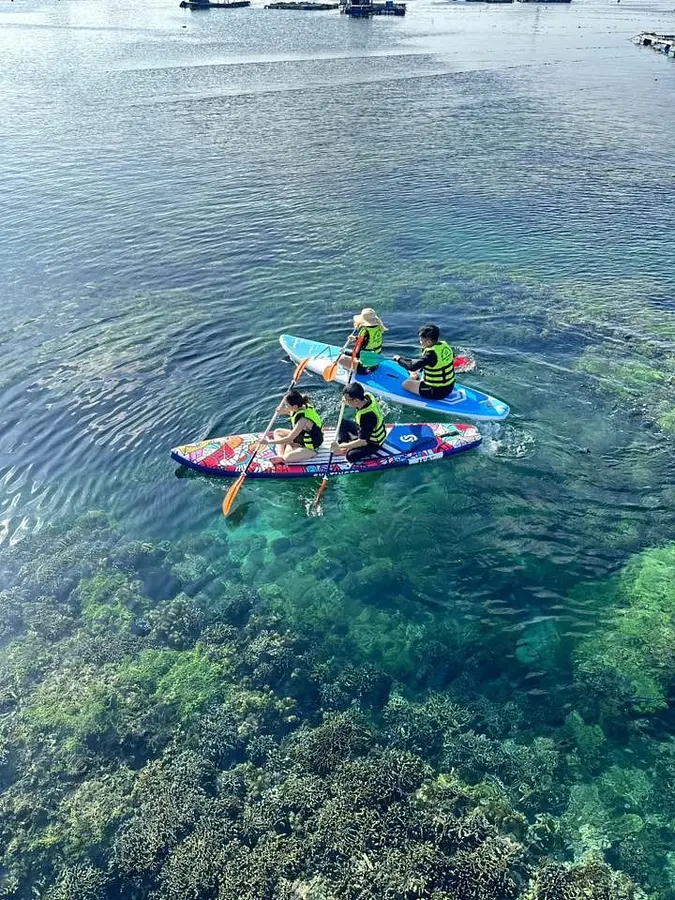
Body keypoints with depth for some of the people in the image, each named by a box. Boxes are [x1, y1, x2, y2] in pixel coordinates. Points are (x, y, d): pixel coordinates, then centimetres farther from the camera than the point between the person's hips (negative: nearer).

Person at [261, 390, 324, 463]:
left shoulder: (303, 419, -35)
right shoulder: (299, 407, -11)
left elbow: (289, 439, -30)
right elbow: (279, 411, 7)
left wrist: (269, 442, -23)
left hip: (310, 448, -10)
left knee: (287, 457, -33)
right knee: (277, 432, 11)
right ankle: (281, 455, -2)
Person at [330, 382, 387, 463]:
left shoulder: (367, 416, -40)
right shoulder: (366, 395, -18)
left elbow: (362, 442, -34)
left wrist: (339, 446, -29)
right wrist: (346, 402, -13)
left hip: (373, 442, -9)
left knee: (351, 456, -27)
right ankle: (343, 443, -2)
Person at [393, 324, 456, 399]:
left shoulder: (430, 353, -27)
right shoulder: (445, 345, -4)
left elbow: (412, 367, -32)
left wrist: (399, 359, -15)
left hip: (436, 392, -8)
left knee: (405, 384, 2)